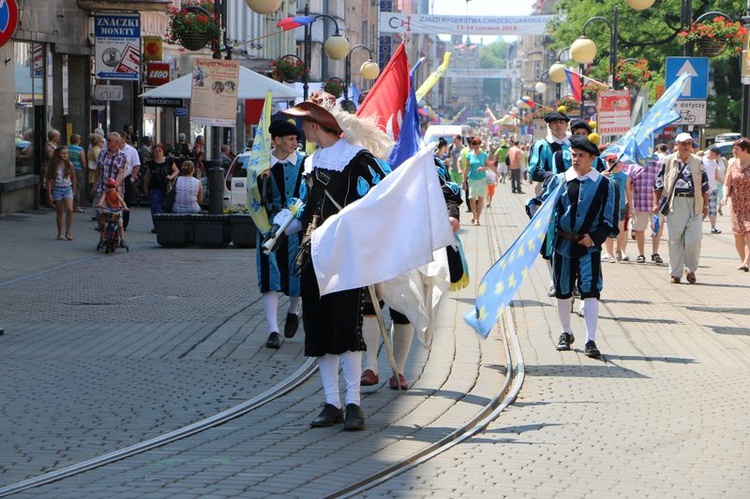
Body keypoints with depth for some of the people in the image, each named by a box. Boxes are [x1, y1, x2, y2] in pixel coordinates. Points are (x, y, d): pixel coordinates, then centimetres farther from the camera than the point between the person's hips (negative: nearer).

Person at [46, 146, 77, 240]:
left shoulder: (69, 165, 2)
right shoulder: (53, 166, -3)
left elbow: (73, 178, 12)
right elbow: (49, 180, -1)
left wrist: (74, 190, 12)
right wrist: (49, 193, -6)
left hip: (67, 188, 1)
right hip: (57, 189, -1)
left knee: (69, 210, -16)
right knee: (59, 212, 5)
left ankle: (68, 232, -6)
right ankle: (60, 234, 14)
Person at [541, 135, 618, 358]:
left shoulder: (605, 185, 1)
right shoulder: (558, 181, 4)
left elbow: (609, 220, 2)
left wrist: (594, 237, -10)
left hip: (589, 247, -2)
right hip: (562, 244, 2)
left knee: (590, 291, -12)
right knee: (563, 291, 12)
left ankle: (590, 341, -12)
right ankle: (566, 333, 32)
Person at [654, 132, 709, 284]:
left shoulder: (698, 162, 9)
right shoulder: (668, 161, 7)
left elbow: (704, 184, 13)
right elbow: (658, 182, 9)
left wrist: (705, 205, 10)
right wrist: (656, 203, 4)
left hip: (693, 204, 0)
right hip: (674, 203, 0)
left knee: (694, 238, -8)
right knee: (674, 239, 1)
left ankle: (690, 269, 11)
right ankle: (675, 273, 8)